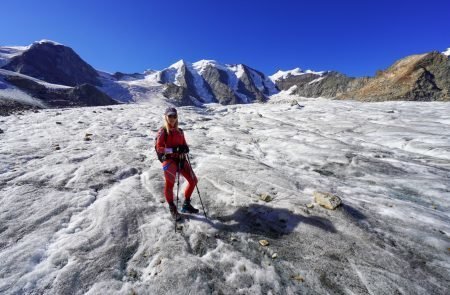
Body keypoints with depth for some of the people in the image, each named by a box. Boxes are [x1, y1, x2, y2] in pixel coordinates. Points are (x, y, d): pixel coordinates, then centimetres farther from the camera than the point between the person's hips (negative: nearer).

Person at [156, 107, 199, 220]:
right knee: (170, 183, -25)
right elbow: (159, 148, -10)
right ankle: (172, 208, 3)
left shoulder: (180, 131, 13)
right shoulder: (163, 131, -3)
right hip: (169, 160, -6)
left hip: (181, 159, 6)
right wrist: (173, 149, -22)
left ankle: (186, 205, 26)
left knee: (193, 180, 6)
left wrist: (185, 148, -9)